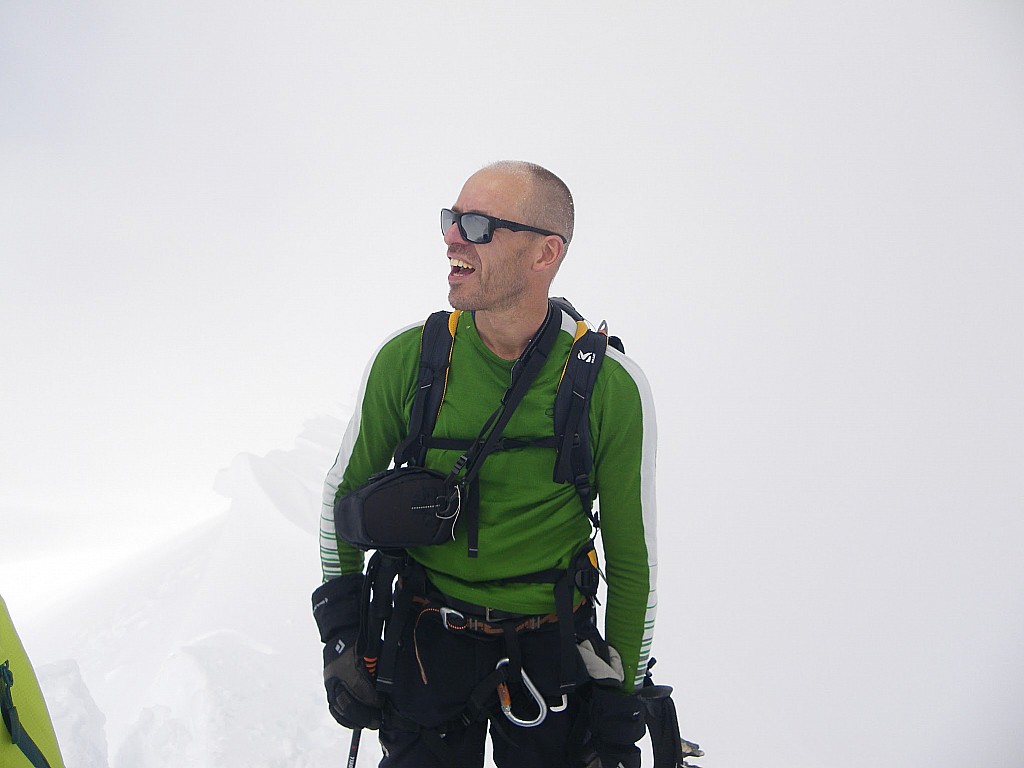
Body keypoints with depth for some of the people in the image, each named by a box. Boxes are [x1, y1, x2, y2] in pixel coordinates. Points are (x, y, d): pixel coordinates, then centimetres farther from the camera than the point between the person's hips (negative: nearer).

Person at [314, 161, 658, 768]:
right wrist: (342, 636, -1)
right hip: (428, 644, 1)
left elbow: (633, 557, -4)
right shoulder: (408, 358, -10)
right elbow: (345, 492, 4)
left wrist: (621, 702, -2)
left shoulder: (613, 386, -13)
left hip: (552, 651, -1)